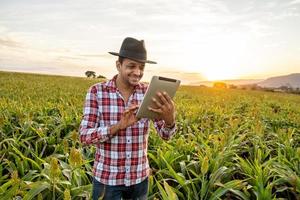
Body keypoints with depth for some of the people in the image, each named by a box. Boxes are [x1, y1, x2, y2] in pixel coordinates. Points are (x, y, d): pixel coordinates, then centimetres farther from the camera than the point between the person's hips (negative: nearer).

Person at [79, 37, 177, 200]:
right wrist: (119, 126, -30)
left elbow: (166, 135, -11)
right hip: (106, 178, -2)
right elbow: (84, 136, -14)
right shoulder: (96, 92, -11)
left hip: (140, 177, 3)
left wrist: (169, 118, -34)